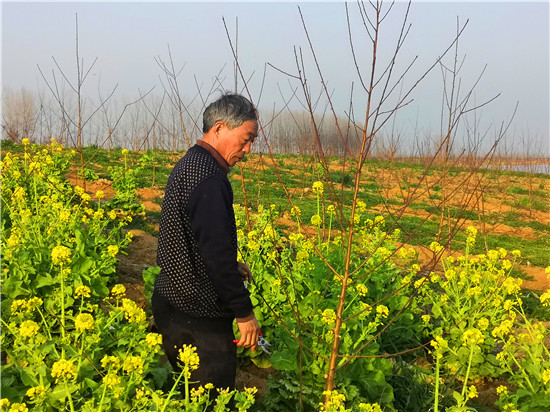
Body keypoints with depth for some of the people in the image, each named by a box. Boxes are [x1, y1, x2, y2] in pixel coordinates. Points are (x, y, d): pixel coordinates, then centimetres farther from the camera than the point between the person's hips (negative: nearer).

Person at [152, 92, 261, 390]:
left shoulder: (187, 164, 12)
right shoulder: (208, 177, -21)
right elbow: (216, 250, -24)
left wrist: (229, 266, 20)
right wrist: (244, 312, -17)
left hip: (170, 302, 11)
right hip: (198, 318, -10)